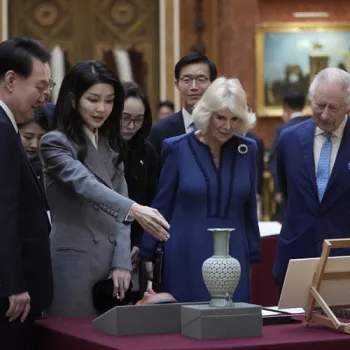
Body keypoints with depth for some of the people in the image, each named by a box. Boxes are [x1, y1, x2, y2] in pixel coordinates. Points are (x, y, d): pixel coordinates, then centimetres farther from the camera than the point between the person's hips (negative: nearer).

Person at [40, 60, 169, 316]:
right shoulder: (56, 142, -5)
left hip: (112, 261, 6)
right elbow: (85, 185, -22)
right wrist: (133, 209, -39)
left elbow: (120, 201, 10)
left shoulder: (111, 145, 15)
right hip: (73, 262, -6)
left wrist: (122, 261, -2)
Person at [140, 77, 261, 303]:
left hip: (233, 254, 2)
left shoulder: (247, 150, 3)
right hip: (186, 255, -2)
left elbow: (249, 209, 9)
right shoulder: (178, 148, -5)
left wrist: (252, 255, 9)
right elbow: (161, 206, 1)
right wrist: (147, 255, 2)